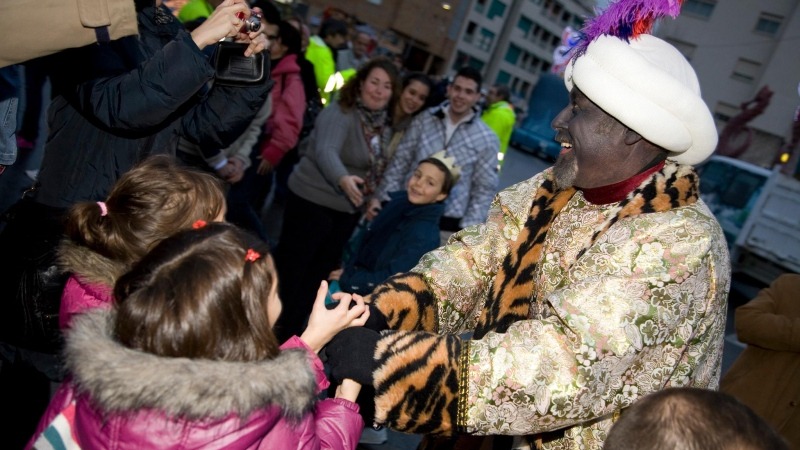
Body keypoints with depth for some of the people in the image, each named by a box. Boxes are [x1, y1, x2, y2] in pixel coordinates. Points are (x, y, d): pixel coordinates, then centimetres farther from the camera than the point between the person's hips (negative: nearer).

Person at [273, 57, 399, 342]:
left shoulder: (383, 125, 8)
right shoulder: (340, 113, -16)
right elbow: (326, 151, -33)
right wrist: (343, 179, -49)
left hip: (348, 209, 8)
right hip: (313, 199, -8)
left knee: (319, 273, 15)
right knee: (290, 267, 0)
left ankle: (287, 334, 29)